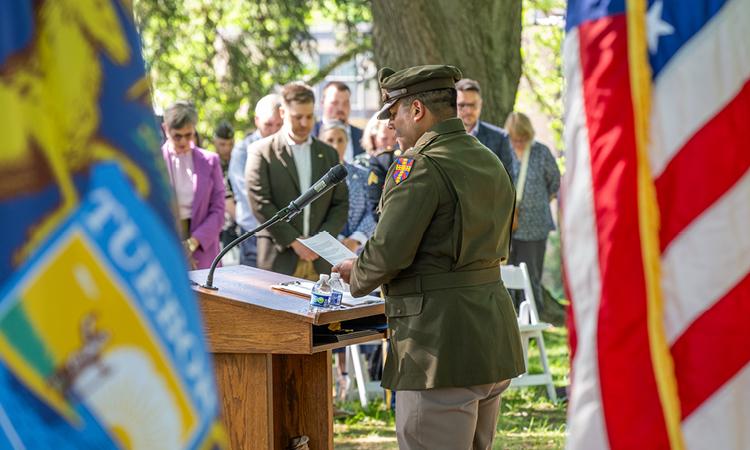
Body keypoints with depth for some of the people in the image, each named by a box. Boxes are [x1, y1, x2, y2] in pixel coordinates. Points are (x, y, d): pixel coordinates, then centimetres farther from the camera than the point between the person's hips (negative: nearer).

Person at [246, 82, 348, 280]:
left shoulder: (328, 154, 15)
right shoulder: (261, 151, 2)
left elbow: (341, 204, 13)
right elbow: (261, 203, -6)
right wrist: (294, 241, -11)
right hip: (279, 258, -3)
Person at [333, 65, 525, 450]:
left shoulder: (420, 167, -14)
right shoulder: (491, 163, 14)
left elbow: (388, 252, -19)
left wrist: (356, 275, 3)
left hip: (441, 350, -9)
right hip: (495, 343, 10)